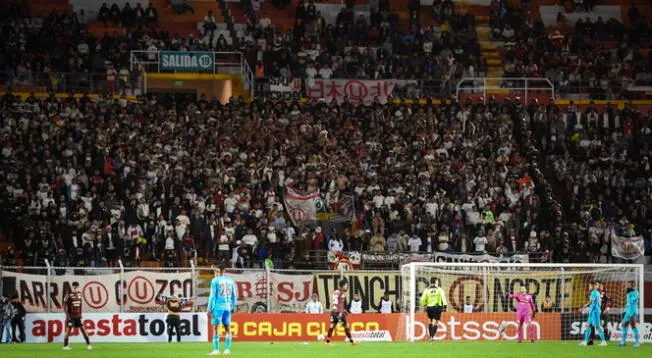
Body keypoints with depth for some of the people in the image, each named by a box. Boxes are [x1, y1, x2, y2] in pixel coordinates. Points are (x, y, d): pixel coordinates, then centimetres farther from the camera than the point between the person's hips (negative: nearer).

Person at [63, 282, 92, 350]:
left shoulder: (79, 294, 8)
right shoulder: (69, 295, -11)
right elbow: (64, 306, -10)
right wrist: (67, 315, -15)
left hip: (78, 316, 5)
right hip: (71, 316, -5)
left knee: (83, 329, 2)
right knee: (68, 329, 0)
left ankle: (88, 344, 6)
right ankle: (65, 346, 9)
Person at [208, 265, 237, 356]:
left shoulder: (215, 281, -5)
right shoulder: (230, 280, 10)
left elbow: (212, 295, -8)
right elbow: (234, 296, 12)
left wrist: (209, 308, -4)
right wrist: (233, 307, 20)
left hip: (218, 307, -5)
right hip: (227, 307, 5)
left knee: (215, 328, -3)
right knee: (227, 329, 9)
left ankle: (216, 350, -7)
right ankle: (227, 349, 4)